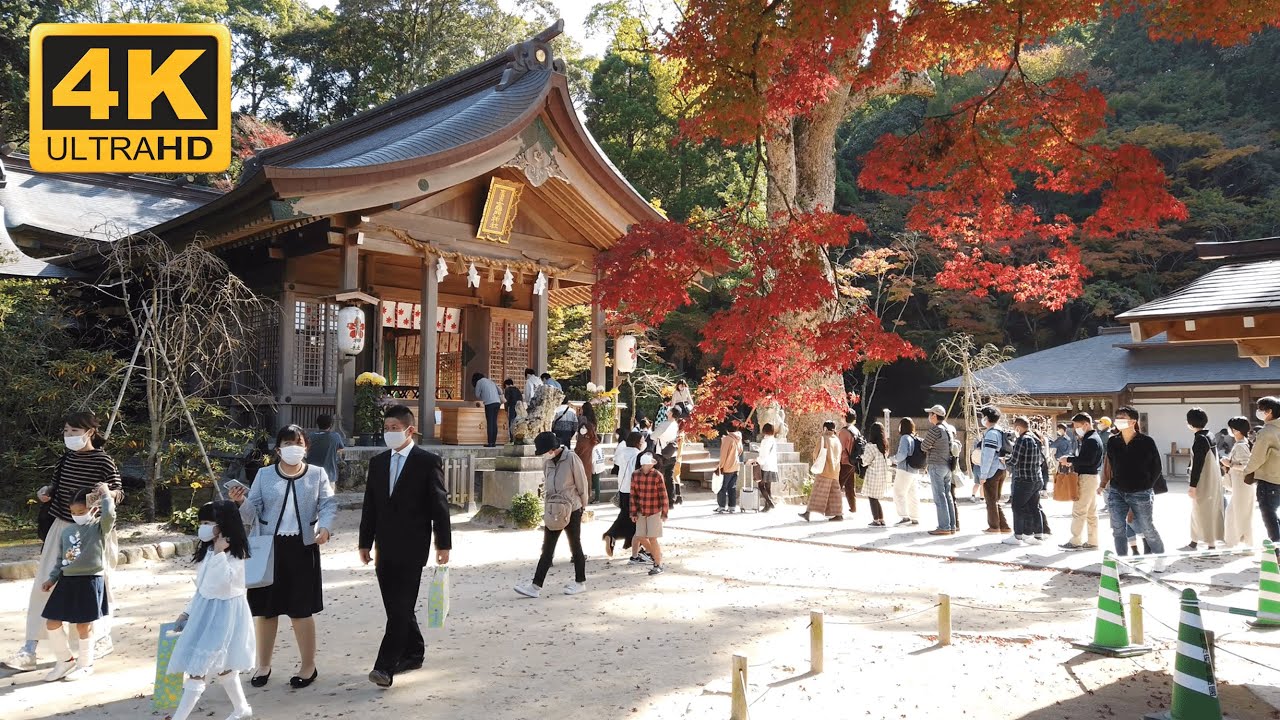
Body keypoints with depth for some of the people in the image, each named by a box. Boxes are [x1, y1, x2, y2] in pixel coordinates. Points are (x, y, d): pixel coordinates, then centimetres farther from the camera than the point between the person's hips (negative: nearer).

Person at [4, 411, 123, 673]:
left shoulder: (103, 461, -12)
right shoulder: (65, 458, 4)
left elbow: (119, 493, -12)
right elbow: (57, 485, 18)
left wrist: (109, 494, -33)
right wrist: (46, 492, -3)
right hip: (62, 527, 5)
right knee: (43, 584, 0)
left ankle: (103, 638, 27)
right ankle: (29, 650, 4)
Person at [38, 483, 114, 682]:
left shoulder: (99, 527, -5)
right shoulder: (66, 531, 11)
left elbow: (109, 514, -28)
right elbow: (61, 559, 18)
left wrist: (106, 495, -15)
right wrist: (52, 578, 8)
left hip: (90, 581, -6)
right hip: (67, 581, 6)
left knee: (83, 626, 1)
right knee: (51, 623, 6)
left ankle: (85, 664, 20)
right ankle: (65, 660, 25)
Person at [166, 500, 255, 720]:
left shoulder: (234, 554, -16)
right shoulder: (209, 551, 9)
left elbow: (219, 583, -28)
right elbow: (202, 587, 16)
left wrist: (220, 553, -27)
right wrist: (188, 612, 16)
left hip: (223, 612, -9)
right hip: (205, 610, 9)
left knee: (200, 665, -9)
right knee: (219, 665, 15)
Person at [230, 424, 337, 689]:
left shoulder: (317, 474, 2)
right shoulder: (264, 475, 4)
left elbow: (328, 504, -3)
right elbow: (252, 512, 3)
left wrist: (325, 527, -21)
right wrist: (241, 501, -19)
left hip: (302, 548, -1)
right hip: (268, 548, 2)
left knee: (301, 609, 4)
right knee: (265, 608, 10)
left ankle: (308, 665, 19)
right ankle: (263, 665, 27)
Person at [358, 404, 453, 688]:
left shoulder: (428, 461, -6)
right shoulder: (378, 462, 11)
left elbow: (440, 505, -7)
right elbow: (369, 505, 13)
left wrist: (443, 544, -8)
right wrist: (365, 542, 11)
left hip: (411, 548, -6)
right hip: (384, 547, 6)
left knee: (401, 607, -8)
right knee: (396, 606, 12)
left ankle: (385, 666, -7)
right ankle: (413, 652, 27)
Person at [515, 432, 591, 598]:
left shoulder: (572, 459, -15)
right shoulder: (548, 462, 5)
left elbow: (582, 485, -10)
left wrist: (582, 507, -3)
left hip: (572, 510, -6)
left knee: (575, 547, 8)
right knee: (547, 548, 4)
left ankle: (580, 583, 21)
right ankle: (536, 586, 3)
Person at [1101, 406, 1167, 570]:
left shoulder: (1146, 442, -8)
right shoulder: (1112, 443, 3)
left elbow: (1156, 468, 0)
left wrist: (1146, 486, -1)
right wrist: (1113, 482, 8)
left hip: (1141, 494, -4)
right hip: (1116, 492, 4)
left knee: (1147, 529, 7)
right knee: (1118, 530, 4)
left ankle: (1160, 559, 28)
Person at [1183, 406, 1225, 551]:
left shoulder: (1200, 439, -18)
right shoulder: (1209, 436, 10)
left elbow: (1198, 464, -20)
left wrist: (1193, 485, -18)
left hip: (1204, 483, -9)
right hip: (1213, 480, 9)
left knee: (1204, 513, 0)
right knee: (1197, 512, 14)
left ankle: (1210, 545, 6)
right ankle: (1194, 543, 20)